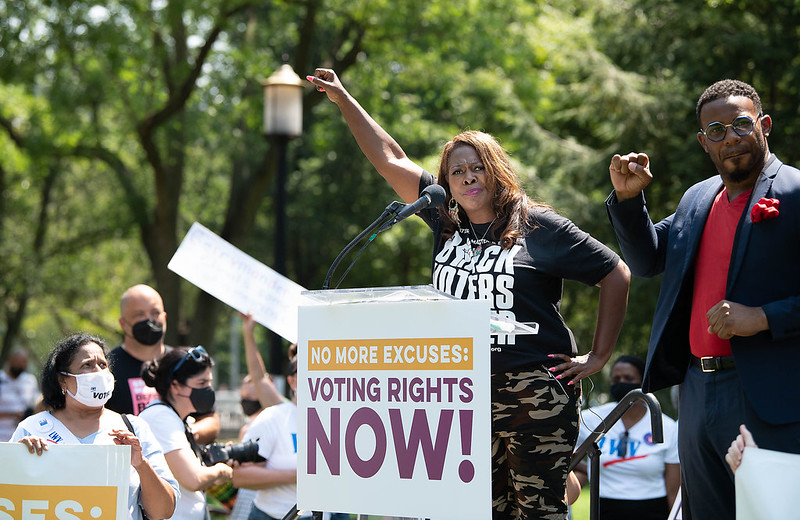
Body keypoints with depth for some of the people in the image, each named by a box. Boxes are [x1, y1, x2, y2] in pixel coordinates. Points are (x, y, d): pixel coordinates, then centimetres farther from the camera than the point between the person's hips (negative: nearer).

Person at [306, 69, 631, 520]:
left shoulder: (540, 227, -1)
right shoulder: (446, 223, 12)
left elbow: (616, 275, 3)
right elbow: (391, 160, 15)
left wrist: (598, 357, 0)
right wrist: (343, 100, 14)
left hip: (534, 393, -5)